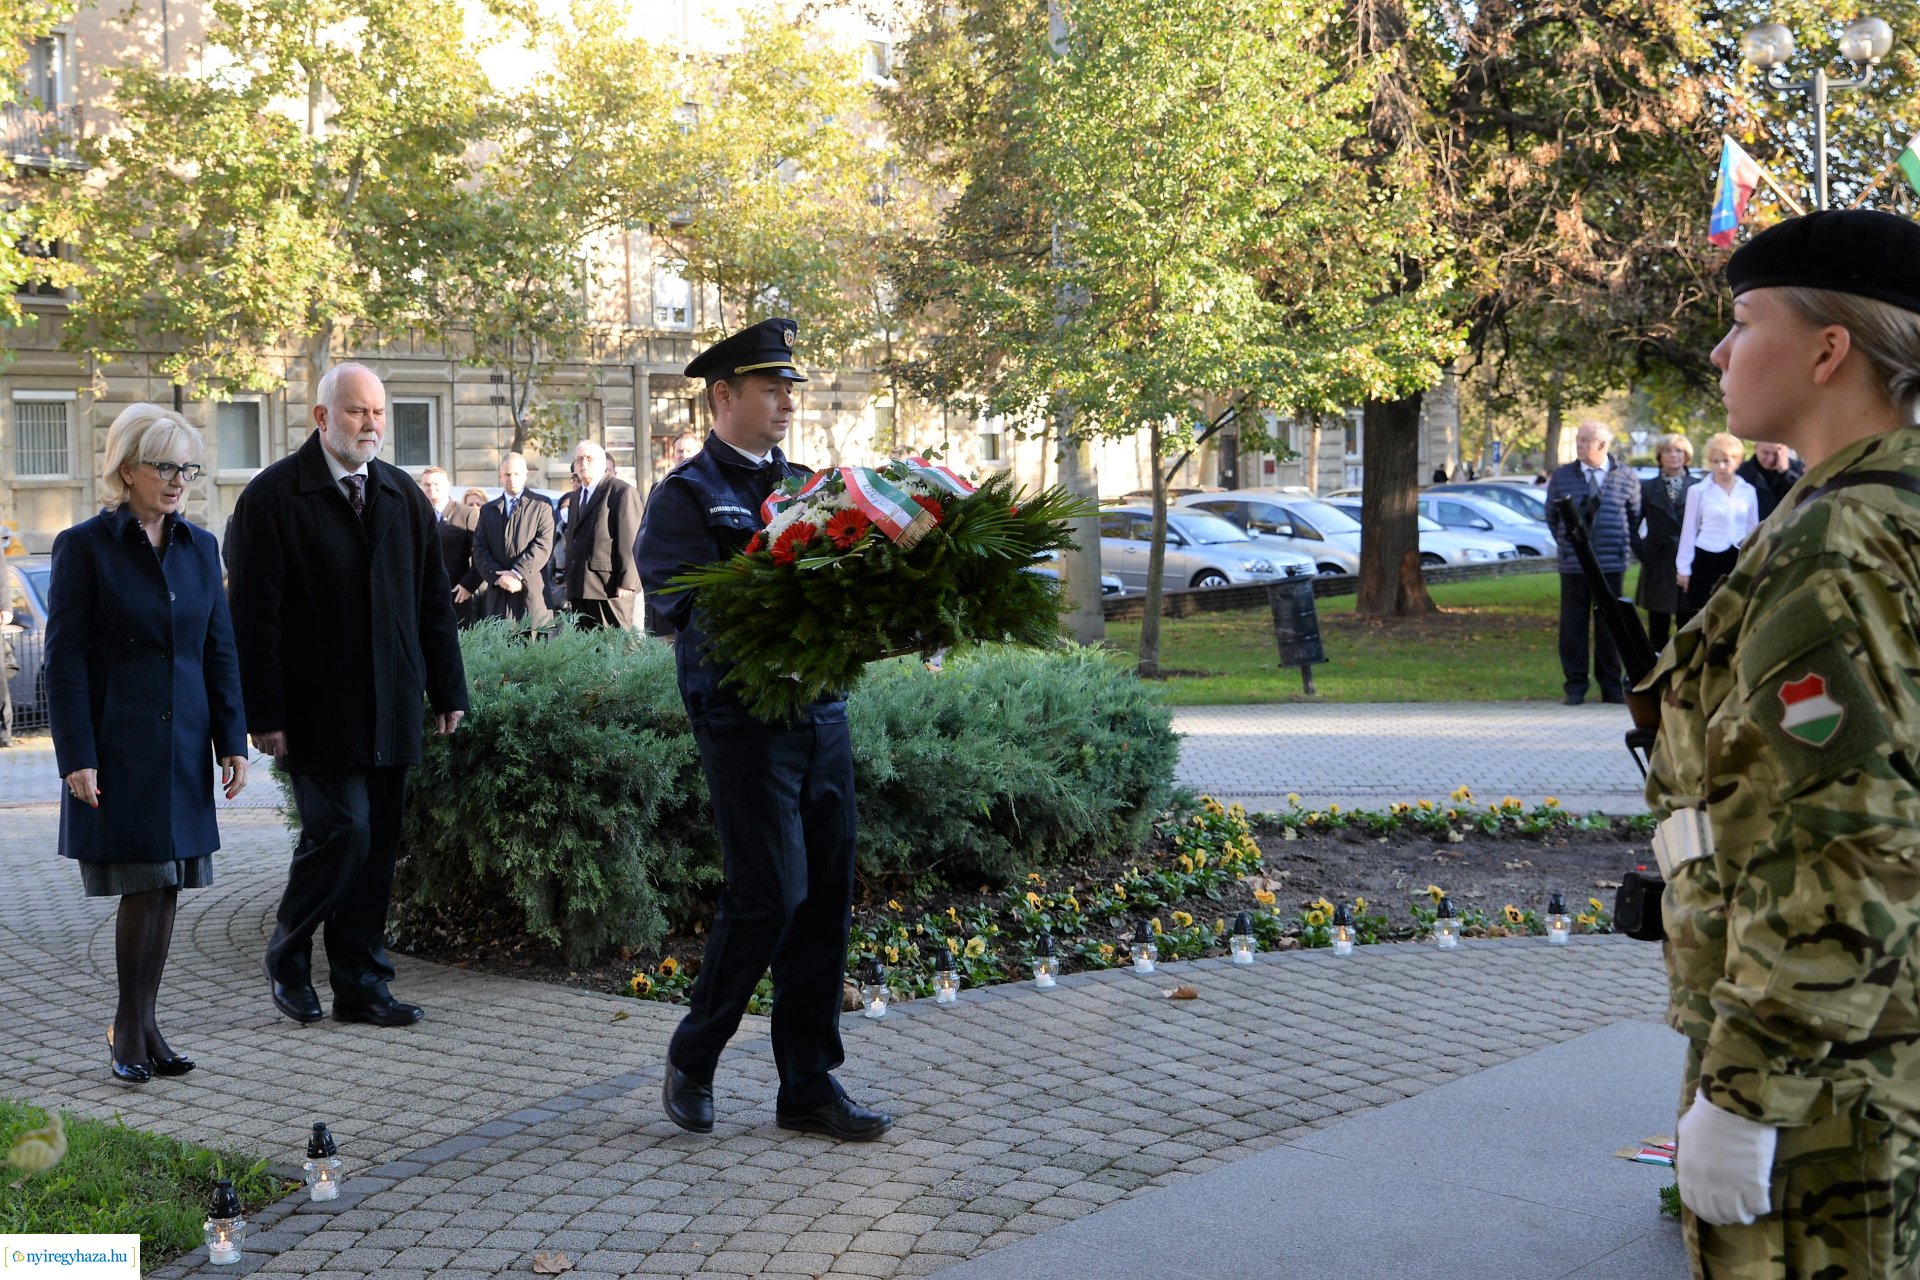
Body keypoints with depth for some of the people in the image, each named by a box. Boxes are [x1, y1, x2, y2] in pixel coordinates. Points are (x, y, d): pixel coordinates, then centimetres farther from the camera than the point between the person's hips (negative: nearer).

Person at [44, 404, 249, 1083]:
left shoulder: (200, 546, 10)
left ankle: (144, 1026, 18)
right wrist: (77, 758, -12)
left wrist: (232, 741, 6)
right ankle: (129, 1032, 8)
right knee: (145, 885, -7)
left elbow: (220, 651, 12)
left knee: (167, 887, 7)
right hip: (119, 747, -5)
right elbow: (65, 660, -7)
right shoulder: (85, 546, -6)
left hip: (184, 746, 5)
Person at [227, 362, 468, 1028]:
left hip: (389, 711, 5)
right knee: (341, 830, -10)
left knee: (378, 844, 7)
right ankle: (287, 955, 14)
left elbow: (433, 597, 14)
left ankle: (361, 985, 15)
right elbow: (254, 615, -8)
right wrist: (264, 713, -12)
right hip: (318, 711, -5)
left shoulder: (402, 493, 11)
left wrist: (447, 690, 10)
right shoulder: (273, 496, -6)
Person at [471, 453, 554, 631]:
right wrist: (499, 577, -7)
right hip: (498, 596, 3)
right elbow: (480, 550, 9)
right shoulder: (488, 510, 19)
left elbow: (543, 545, -4)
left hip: (532, 594, -3)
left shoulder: (541, 505, 8)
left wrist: (517, 574, -12)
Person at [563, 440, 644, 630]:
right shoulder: (577, 497, 23)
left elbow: (630, 541, -11)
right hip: (580, 591, 8)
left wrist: (626, 582, -16)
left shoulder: (622, 492, -4)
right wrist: (570, 587, 17)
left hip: (610, 588, -8)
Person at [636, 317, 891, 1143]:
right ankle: (693, 1058, 14)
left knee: (825, 898, 6)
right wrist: (776, 619, -28)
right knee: (771, 893, -8)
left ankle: (809, 1085, 16)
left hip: (821, 710, 7)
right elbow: (684, 608, -15)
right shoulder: (687, 496, -4)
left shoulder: (804, 485, 16)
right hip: (744, 720, -7)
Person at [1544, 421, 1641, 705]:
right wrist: (1566, 542, 10)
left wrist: (1622, 544, 8)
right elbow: (1551, 516, 14)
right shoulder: (1561, 476, 4)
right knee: (1573, 625, 0)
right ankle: (1575, 686, 7)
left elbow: (1634, 516, 13)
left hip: (1611, 563, 0)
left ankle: (1611, 686, 14)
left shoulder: (1626, 478, 3)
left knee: (1609, 624, 5)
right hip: (1573, 564, 0)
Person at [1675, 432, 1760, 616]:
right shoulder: (1698, 491, -1)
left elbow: (1753, 530, 13)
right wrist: (1684, 569, 2)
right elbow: (1689, 530, 3)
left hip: (1739, 561, 2)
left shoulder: (1748, 491, 6)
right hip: (1706, 561, -2)